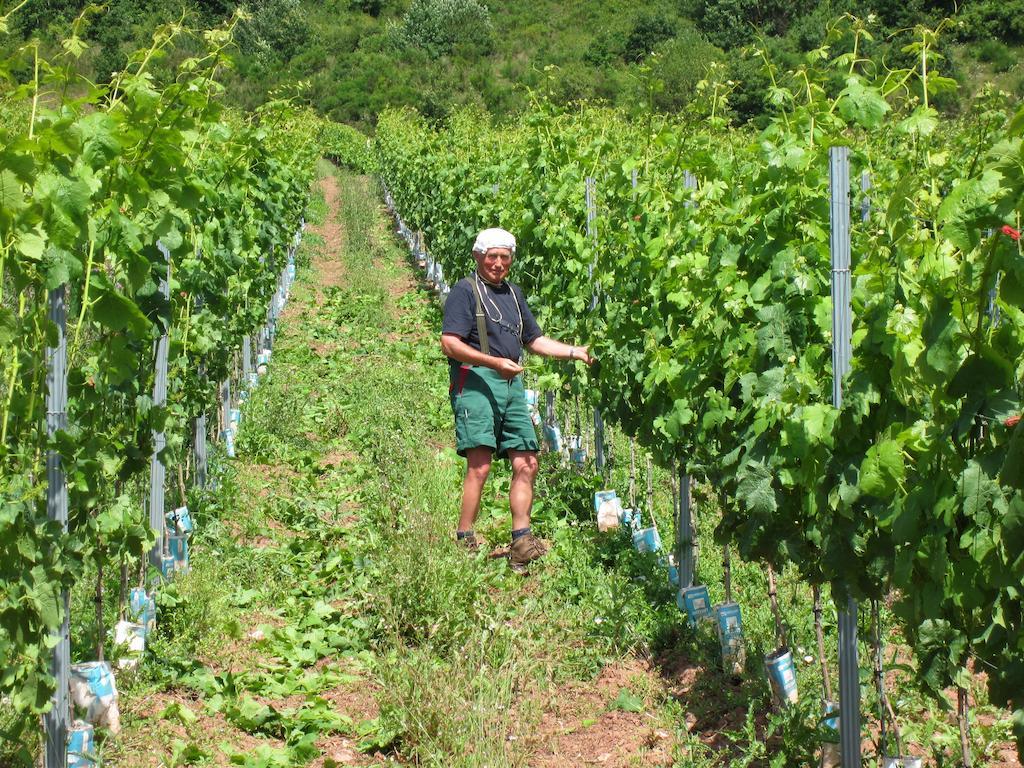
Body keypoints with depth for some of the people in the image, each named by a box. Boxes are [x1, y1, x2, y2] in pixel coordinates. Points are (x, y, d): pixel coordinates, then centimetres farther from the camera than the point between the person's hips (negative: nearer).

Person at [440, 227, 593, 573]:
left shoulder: (513, 293, 23)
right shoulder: (466, 291, -1)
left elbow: (535, 339, 30)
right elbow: (450, 343, -11)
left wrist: (574, 352, 17)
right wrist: (494, 362, -19)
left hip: (512, 385, 8)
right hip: (476, 381, -8)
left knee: (527, 463, 3)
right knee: (480, 465, -15)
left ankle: (521, 541, 7)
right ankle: (465, 541, -12)